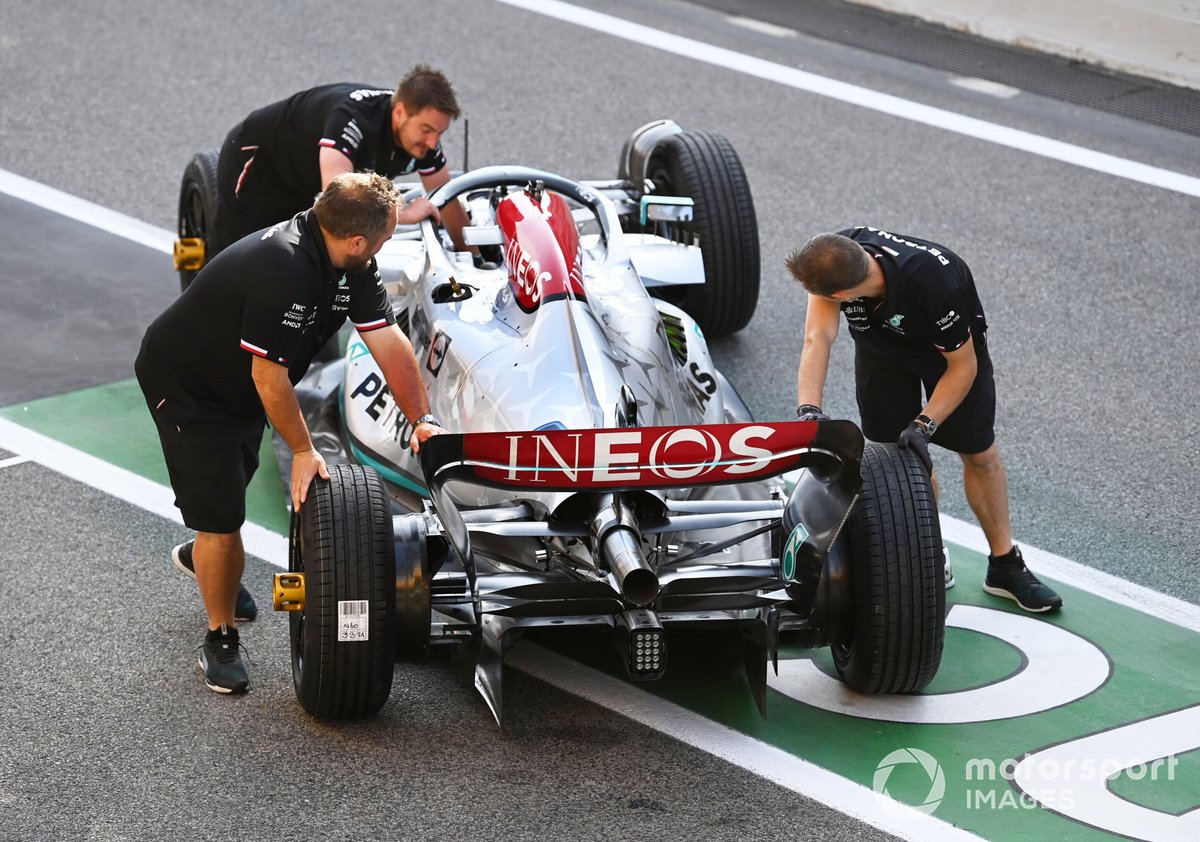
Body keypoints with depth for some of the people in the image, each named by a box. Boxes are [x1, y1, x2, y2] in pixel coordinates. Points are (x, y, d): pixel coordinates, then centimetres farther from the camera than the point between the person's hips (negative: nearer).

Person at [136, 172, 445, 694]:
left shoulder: (349, 263, -12)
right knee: (221, 517, -9)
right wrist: (302, 451, -22)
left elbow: (388, 341, -7)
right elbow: (268, 375, -32)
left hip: (238, 388, 9)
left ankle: (202, 554, 59)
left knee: (238, 473, 29)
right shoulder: (283, 270, -39)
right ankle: (220, 641, 8)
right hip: (183, 387, -9)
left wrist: (422, 420, -10)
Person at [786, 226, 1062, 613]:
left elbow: (963, 367, -29)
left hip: (953, 344, -3)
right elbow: (818, 339, -39)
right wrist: (808, 410, -53)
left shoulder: (933, 283, -44)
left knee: (980, 452, 6)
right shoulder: (836, 258, -36)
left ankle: (1005, 566, 21)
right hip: (880, 345, 3)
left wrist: (924, 424, -39)